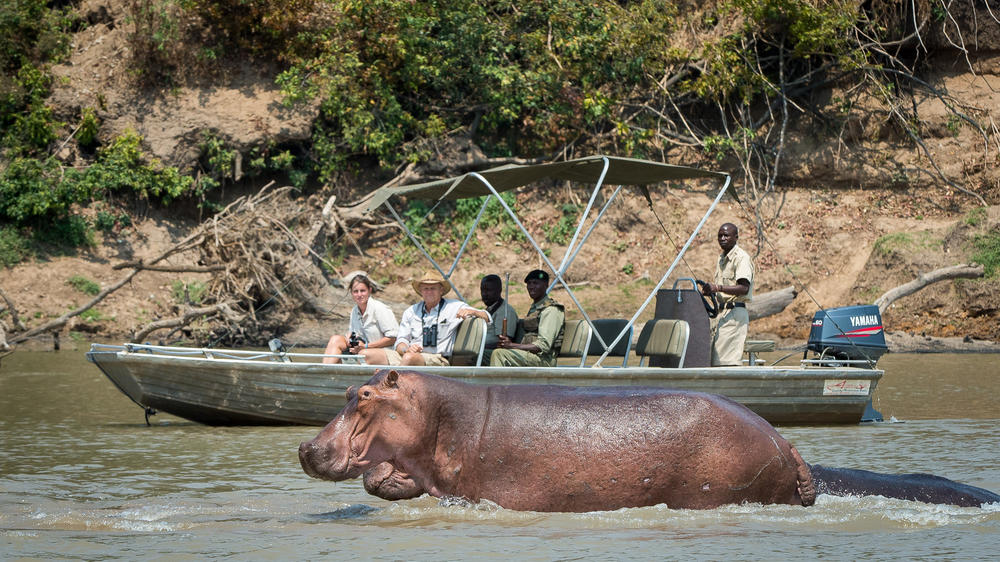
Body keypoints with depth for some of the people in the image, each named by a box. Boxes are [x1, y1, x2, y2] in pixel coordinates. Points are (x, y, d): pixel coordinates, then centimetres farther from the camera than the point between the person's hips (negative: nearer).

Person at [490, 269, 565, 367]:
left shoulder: (551, 309, -8)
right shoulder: (534, 307, 23)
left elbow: (543, 346, -18)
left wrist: (511, 345, -21)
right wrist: (507, 342, 1)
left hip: (543, 359, -9)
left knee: (499, 353, -26)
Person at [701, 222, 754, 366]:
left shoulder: (742, 257, -10)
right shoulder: (721, 259, 19)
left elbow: (744, 288, -23)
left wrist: (718, 288, -31)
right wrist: (710, 291, 12)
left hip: (735, 312, -9)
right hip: (722, 311, 9)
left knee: (728, 361, -15)